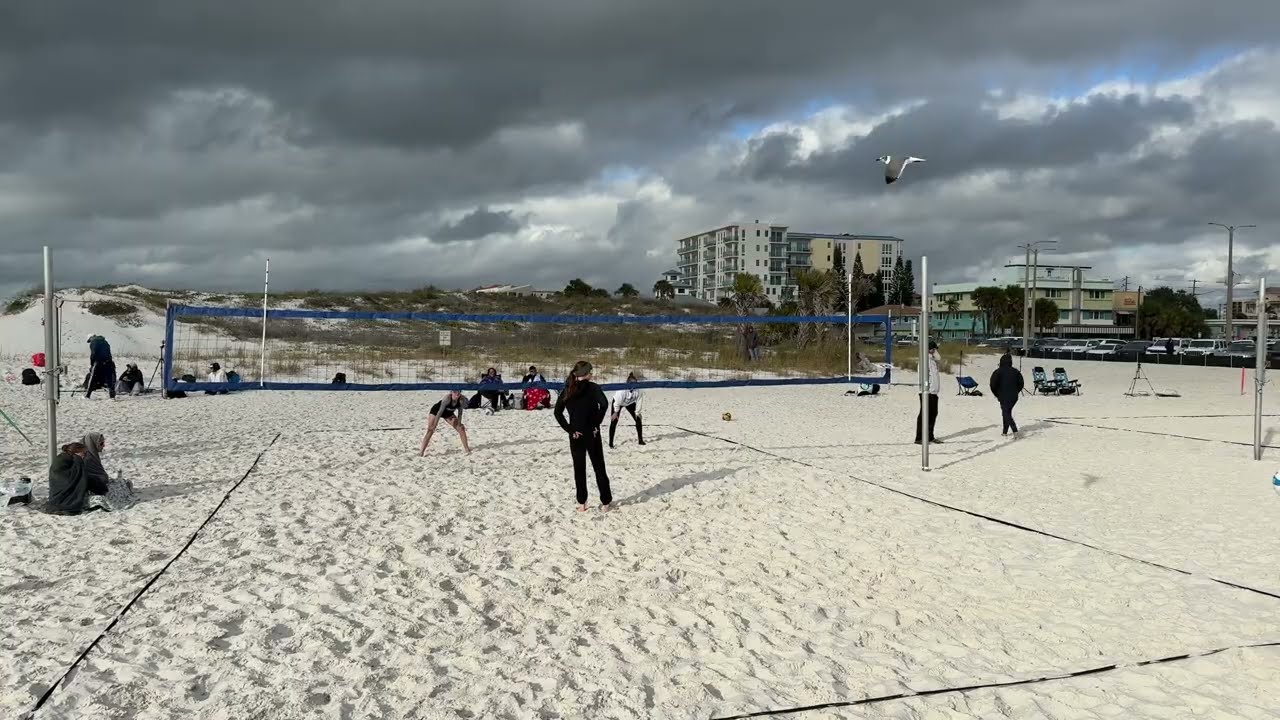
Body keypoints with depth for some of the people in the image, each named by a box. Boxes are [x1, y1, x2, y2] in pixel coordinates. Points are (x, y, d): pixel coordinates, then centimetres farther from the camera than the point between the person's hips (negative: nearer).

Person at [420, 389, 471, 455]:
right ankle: (421, 451, -12)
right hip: (436, 410, -5)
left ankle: (467, 449, 10)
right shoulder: (447, 398, -39)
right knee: (430, 430, -14)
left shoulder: (461, 399, -26)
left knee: (461, 428, -1)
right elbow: (440, 411, -36)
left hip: (448, 412, 5)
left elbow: (460, 411, -11)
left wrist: (459, 423, -8)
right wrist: (434, 425, -34)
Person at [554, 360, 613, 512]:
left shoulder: (568, 390, 3)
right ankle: (606, 502, 13)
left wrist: (569, 429, -3)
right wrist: (597, 423, -14)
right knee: (599, 468, 8)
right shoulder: (593, 387, -8)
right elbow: (604, 404, -25)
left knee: (579, 469, 11)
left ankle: (581, 504, 14)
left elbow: (558, 412, -4)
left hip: (576, 435, 3)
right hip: (591, 434, -3)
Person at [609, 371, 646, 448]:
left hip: (630, 403, 4)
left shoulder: (637, 389, -29)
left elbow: (638, 401, -15)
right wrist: (616, 412, -17)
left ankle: (640, 440, 12)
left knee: (638, 419, -1)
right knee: (614, 421, -10)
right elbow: (617, 402, -27)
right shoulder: (622, 389, -40)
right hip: (617, 402, -4)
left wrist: (637, 412, -9)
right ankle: (610, 442, -5)